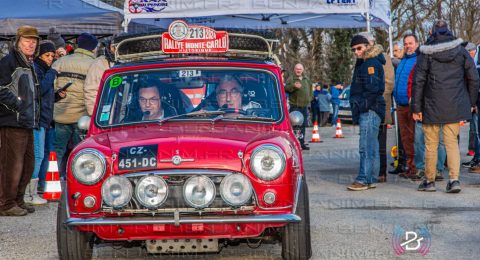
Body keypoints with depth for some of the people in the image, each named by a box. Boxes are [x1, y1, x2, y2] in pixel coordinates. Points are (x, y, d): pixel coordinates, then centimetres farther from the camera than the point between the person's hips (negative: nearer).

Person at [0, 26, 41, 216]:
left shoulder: (29, 65, 22)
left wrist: (34, 115, 20)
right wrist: (18, 106, -16)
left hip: (27, 124, 10)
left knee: (28, 164, 14)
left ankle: (18, 200, 24)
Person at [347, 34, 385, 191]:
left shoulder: (372, 64, -12)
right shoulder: (362, 63, 21)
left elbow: (373, 89, -20)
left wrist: (360, 105, -15)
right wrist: (356, 106, 16)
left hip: (370, 111, -11)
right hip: (366, 112, 11)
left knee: (366, 146, -12)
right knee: (372, 147, 12)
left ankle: (363, 179, -12)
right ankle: (371, 180, 16)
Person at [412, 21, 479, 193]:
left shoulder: (426, 53, -3)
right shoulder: (461, 52, 4)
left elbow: (418, 81, -6)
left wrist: (416, 108, -3)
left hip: (432, 107, -2)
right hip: (455, 106, 2)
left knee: (431, 144, 8)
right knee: (452, 142, 7)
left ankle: (429, 181, 14)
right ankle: (454, 179, -7)